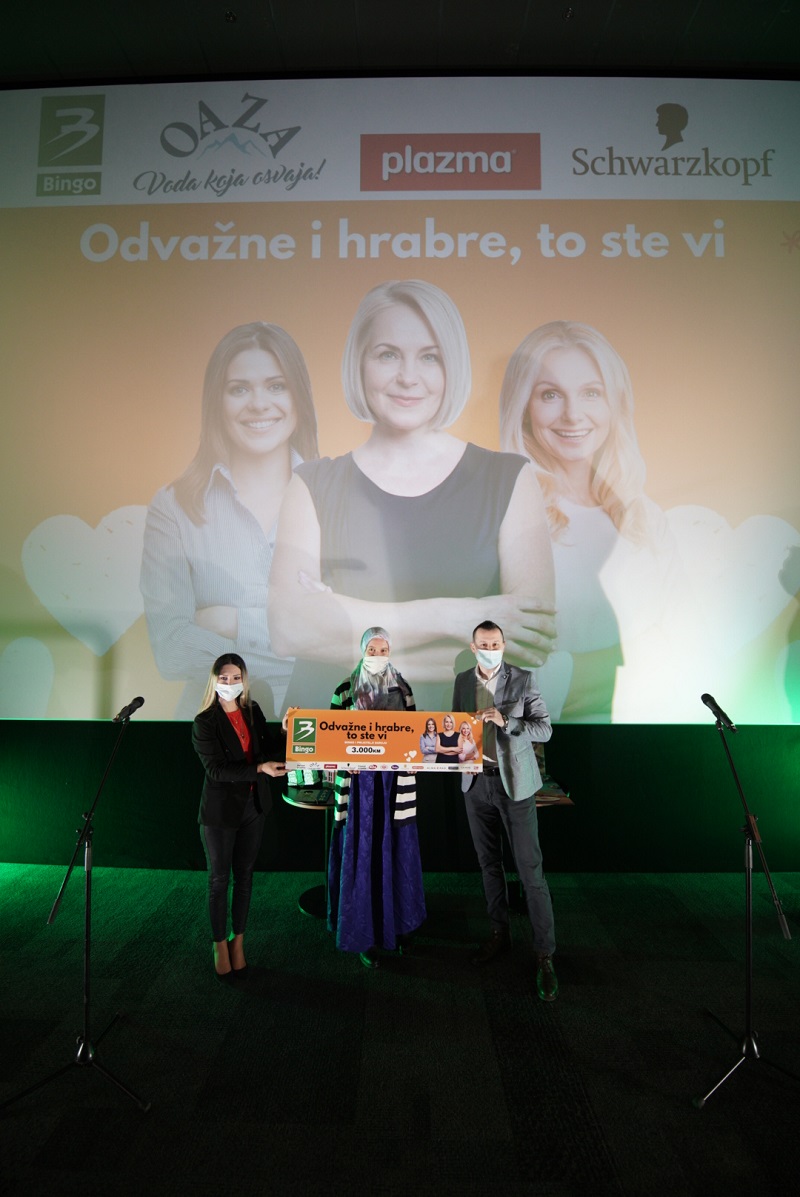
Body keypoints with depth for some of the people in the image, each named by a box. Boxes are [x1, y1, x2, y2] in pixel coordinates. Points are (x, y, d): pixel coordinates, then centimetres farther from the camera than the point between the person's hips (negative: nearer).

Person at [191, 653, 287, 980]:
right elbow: (216, 770, -20)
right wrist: (259, 768, -29)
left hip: (253, 805, 5)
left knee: (244, 876, 15)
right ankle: (220, 945, 26)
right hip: (220, 810, -4)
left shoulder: (253, 711, 2)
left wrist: (288, 732, -12)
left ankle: (238, 941, 31)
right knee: (219, 879, 9)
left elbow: (270, 747, 6)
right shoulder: (204, 723, -14)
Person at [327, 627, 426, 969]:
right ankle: (363, 933, 16)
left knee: (397, 850, 10)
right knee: (361, 853, 2)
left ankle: (398, 922, 28)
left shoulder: (402, 688, 6)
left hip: (396, 780, 2)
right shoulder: (347, 690, -1)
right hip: (360, 780, -2)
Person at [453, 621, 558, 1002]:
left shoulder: (522, 679, -8)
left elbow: (544, 729, -10)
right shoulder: (463, 681, 5)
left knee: (531, 870, -2)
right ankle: (499, 933, 34)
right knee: (489, 863, 16)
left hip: (515, 783, -4)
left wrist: (505, 721, -24)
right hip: (476, 782, 5)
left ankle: (545, 956, 8)